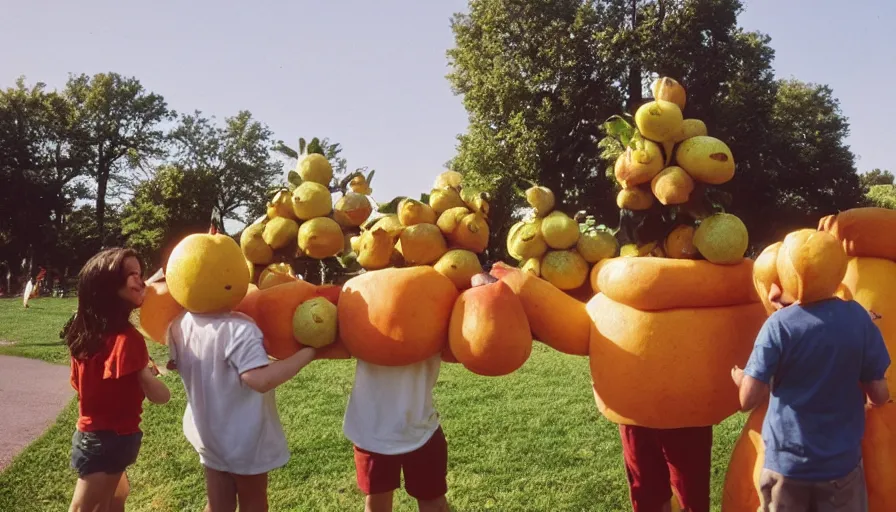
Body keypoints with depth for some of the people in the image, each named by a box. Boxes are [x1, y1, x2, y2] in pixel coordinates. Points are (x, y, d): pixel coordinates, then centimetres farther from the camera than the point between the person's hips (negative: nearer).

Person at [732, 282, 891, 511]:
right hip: (842, 461, 2)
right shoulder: (857, 316, -9)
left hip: (786, 462, -2)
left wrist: (742, 379, 3)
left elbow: (748, 399, -18)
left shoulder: (779, 324, -17)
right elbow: (879, 395, -3)